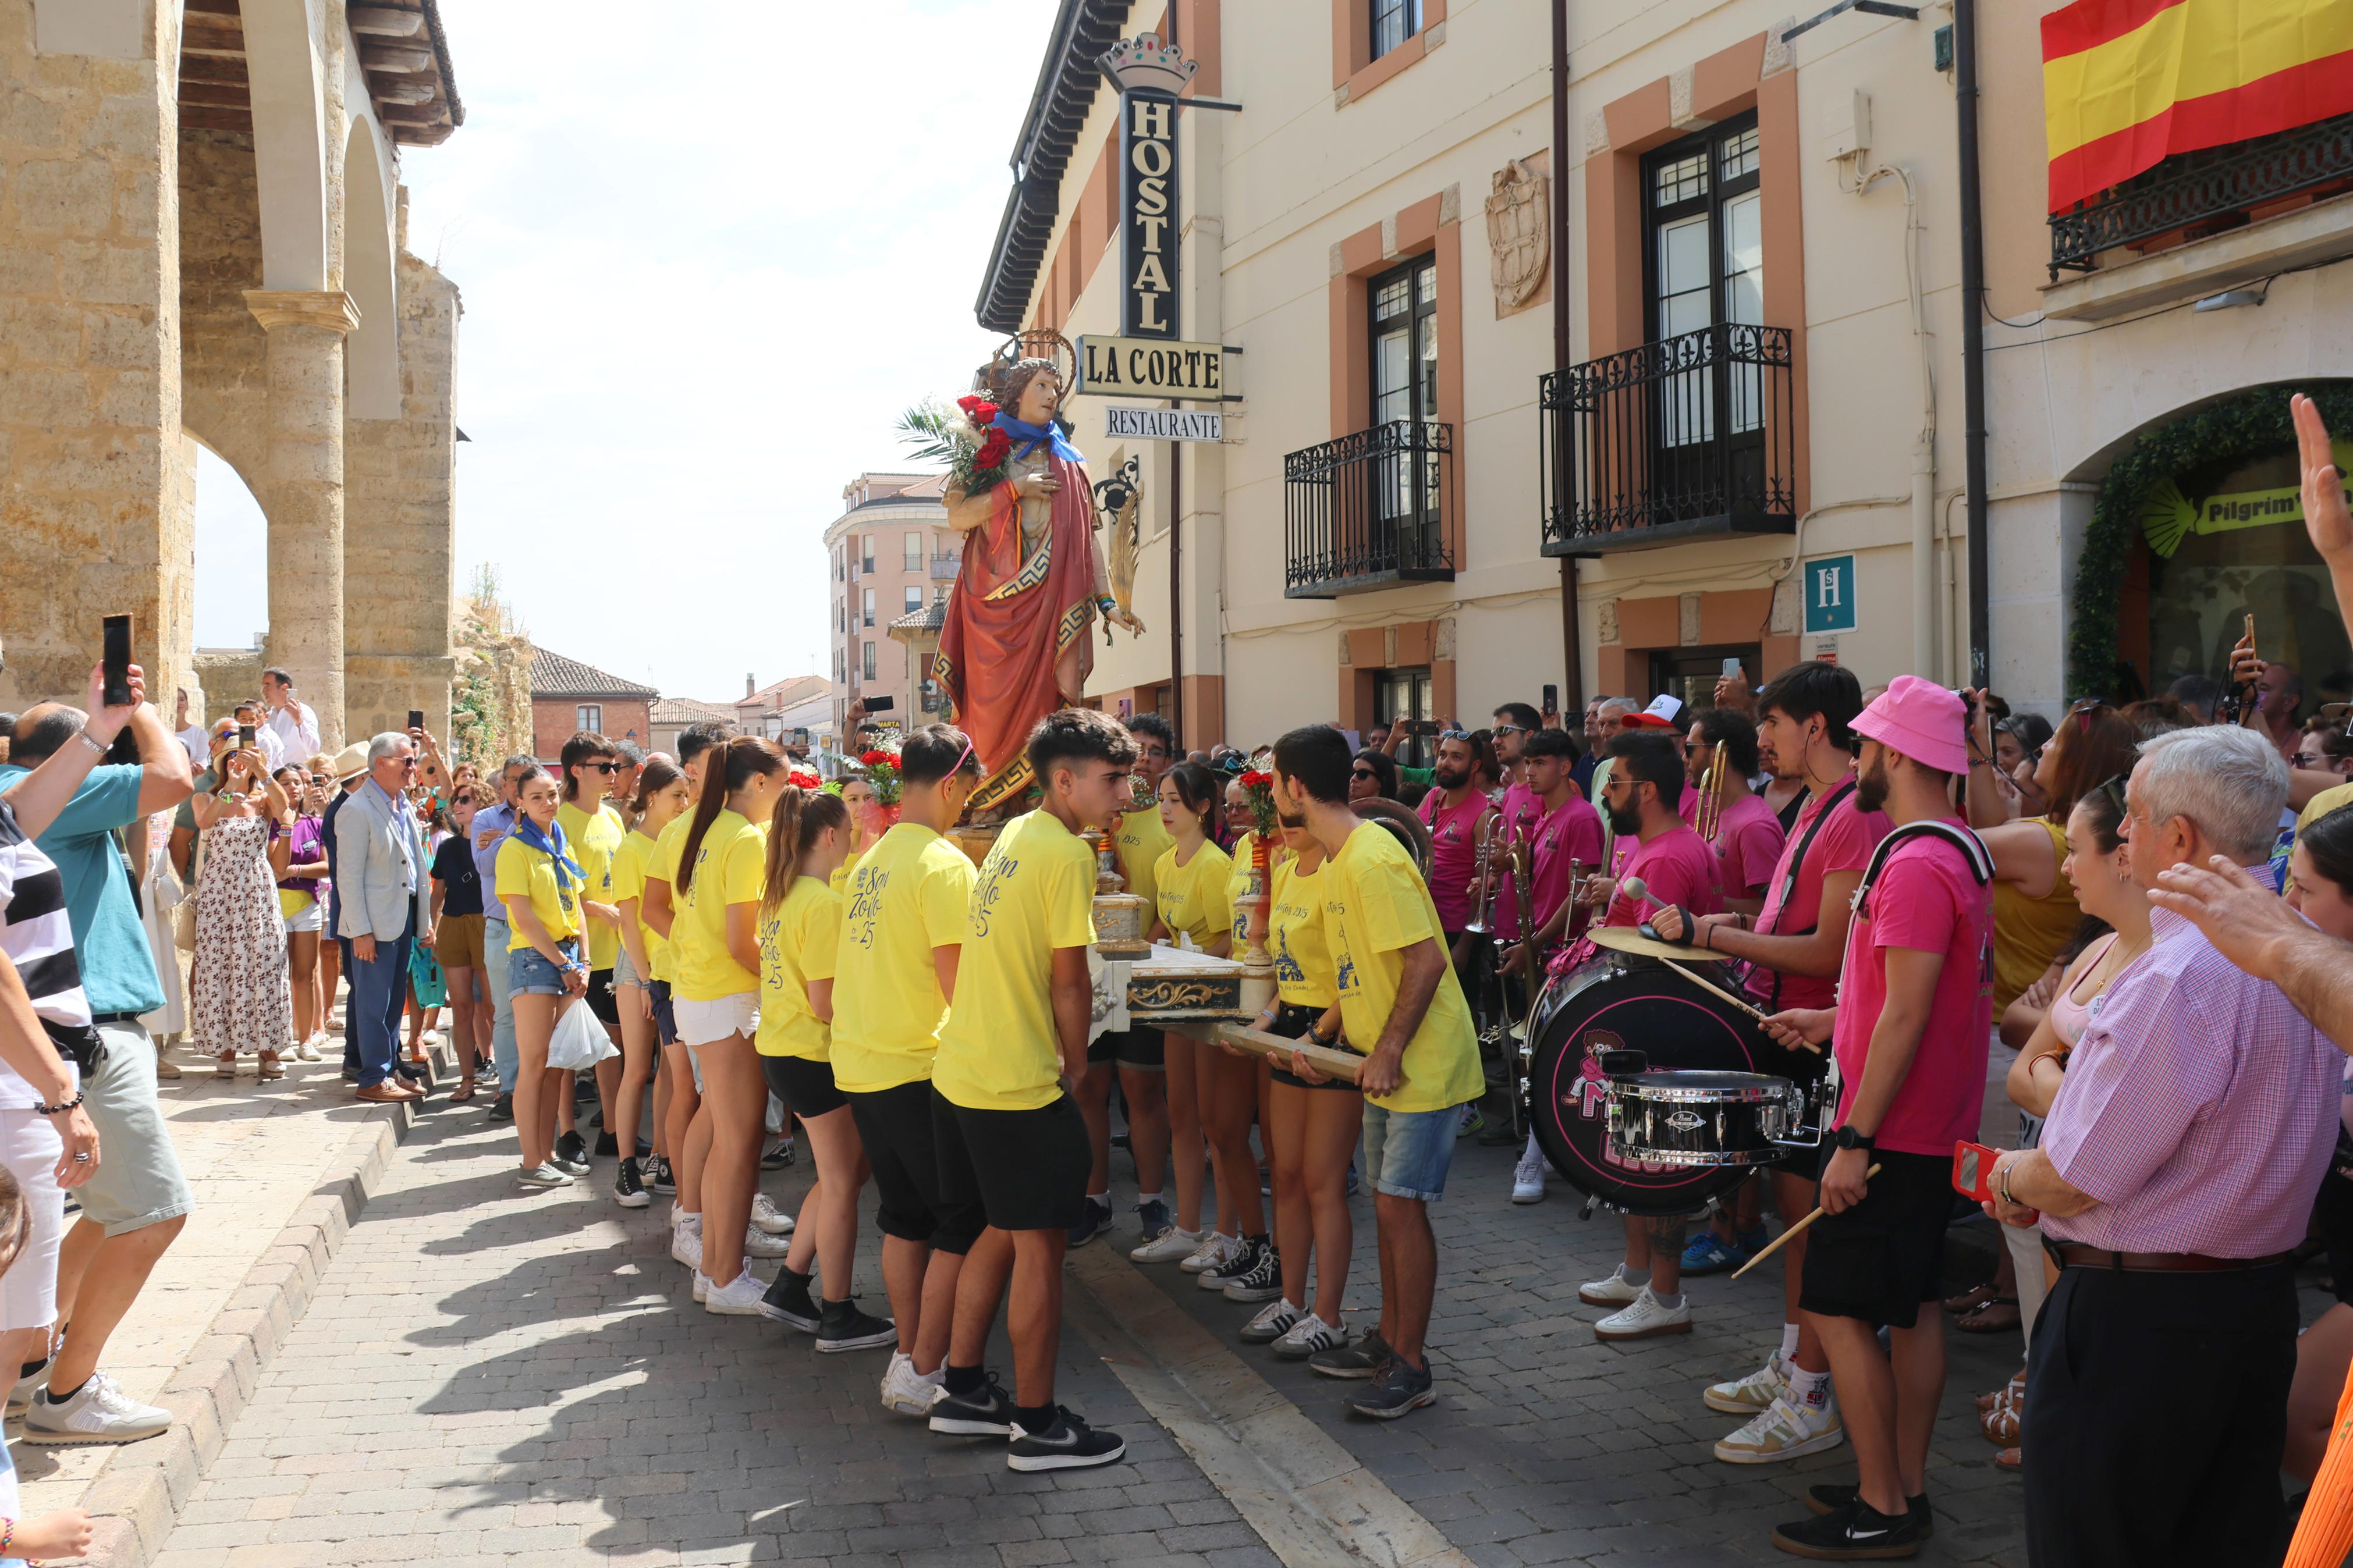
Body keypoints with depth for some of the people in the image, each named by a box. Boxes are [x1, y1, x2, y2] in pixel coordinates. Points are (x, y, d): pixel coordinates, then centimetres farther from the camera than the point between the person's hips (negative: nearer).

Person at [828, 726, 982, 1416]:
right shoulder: (944, 864, -15)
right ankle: (924, 1375, 4)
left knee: (905, 1217, 17)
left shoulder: (871, 861, 11)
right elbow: (957, 982, -18)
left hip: (860, 1064, 8)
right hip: (915, 1068, -8)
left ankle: (908, 1358, 22)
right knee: (963, 1224, 2)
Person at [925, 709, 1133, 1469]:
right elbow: (1070, 985, -14)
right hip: (1019, 1085, -9)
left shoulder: (1014, 836, 12)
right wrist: (1077, 1064, 1)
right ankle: (1038, 1426, 13)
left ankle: (963, 1390, 29)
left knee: (1004, 1231, 20)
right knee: (1040, 1247, 2)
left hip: (961, 1071, 9)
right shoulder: (1066, 854, -16)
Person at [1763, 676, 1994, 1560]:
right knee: (1912, 1306, 15)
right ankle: (1907, 1486, 25)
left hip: (1892, 1128, -10)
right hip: (1936, 1124, 10)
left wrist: (1854, 1140, -22)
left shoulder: (1915, 866, -22)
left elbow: (1906, 1017, -24)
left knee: (1839, 1309, -2)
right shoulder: (1963, 850, 11)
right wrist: (1832, 1022, 19)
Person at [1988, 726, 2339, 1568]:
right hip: (2264, 1299, 9)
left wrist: (2014, 1177, 1)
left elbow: (2075, 1179, -21)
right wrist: (2036, 1174, 11)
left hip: (2138, 1317, -9)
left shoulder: (2181, 977, -25)